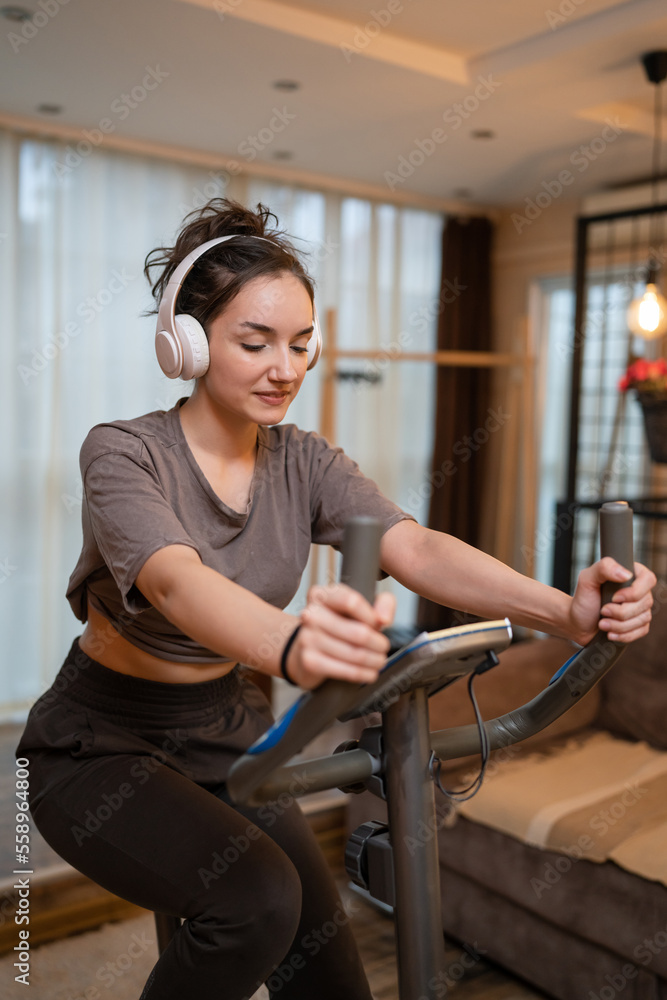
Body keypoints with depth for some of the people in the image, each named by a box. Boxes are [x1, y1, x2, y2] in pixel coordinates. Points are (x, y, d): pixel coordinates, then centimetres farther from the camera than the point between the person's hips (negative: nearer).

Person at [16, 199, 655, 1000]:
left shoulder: (303, 463, -7)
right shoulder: (123, 453, -21)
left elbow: (414, 548, -24)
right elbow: (177, 582, -41)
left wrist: (564, 611, -41)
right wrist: (292, 647, -63)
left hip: (228, 738, 5)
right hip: (102, 749, -4)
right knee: (257, 898, -29)